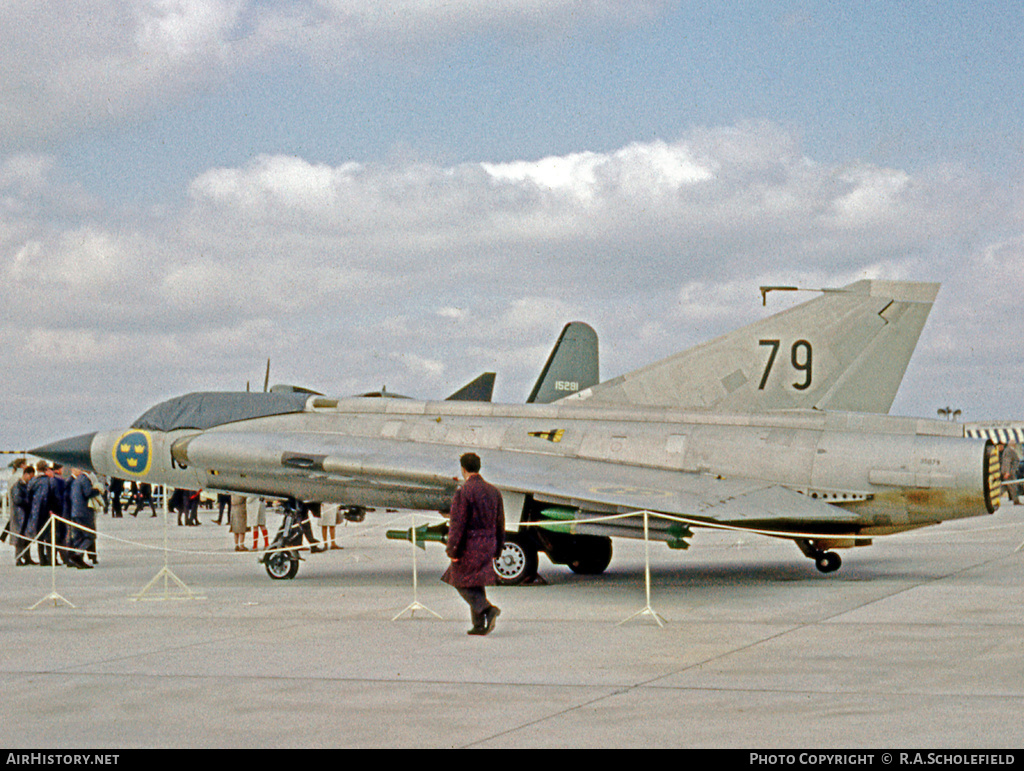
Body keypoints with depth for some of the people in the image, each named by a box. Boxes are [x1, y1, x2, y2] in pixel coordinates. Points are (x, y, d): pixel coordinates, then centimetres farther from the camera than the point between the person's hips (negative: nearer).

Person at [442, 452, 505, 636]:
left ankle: (487, 609, -18)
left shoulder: (463, 492, -13)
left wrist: (452, 550, -11)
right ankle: (479, 625, 10)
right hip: (487, 547, 6)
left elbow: (457, 524, -15)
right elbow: (500, 523, 12)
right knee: (476, 584, 15)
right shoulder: (494, 491, 7)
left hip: (468, 546, -6)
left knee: (463, 584, 3)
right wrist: (497, 549, 19)